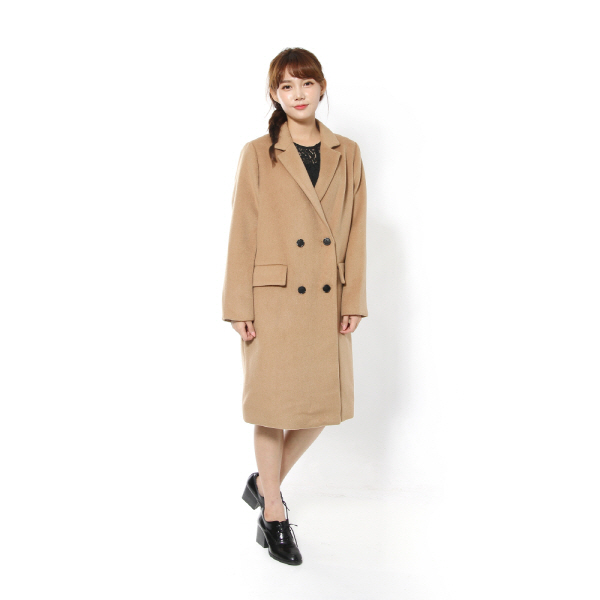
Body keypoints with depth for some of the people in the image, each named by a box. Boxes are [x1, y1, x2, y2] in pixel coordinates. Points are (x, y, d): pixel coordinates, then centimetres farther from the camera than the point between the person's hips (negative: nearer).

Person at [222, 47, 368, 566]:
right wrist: (239, 308, -8)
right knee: (274, 405, 4)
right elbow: (242, 234, -3)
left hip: (327, 302, 4)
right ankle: (272, 513, 23)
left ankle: (265, 482, 34)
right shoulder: (258, 155, -1)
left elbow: (355, 234, 6)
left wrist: (354, 301, 0)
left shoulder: (347, 154, 8)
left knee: (323, 405, 9)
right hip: (274, 298, -3)